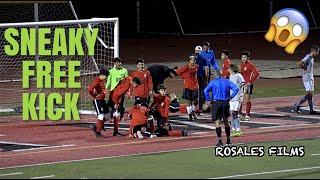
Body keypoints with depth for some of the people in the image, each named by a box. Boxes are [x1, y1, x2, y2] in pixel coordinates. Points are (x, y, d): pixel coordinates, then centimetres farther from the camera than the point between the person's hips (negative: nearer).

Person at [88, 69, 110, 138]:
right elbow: (90, 89, -28)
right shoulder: (97, 81, -18)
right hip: (97, 101, -9)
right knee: (101, 116, -11)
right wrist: (94, 96, -16)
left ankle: (95, 127, 22)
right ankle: (98, 133, -5)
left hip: (102, 100, 9)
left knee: (107, 116, 12)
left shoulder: (103, 80, 10)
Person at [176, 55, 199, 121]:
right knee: (189, 101, 0)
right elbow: (178, 72, -3)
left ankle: (193, 113, 22)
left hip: (195, 86, 3)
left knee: (196, 100, -2)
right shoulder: (186, 67, -10)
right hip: (188, 87, -3)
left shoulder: (196, 66, 3)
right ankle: (190, 116, 6)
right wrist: (184, 77, 1)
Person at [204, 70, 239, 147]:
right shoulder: (227, 81, 9)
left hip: (216, 103, -3)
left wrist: (208, 100, -3)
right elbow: (236, 89, 0)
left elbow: (206, 91, -11)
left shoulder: (213, 82, 1)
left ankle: (220, 141, -12)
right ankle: (228, 140, 22)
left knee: (217, 122, -3)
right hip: (225, 103, 3)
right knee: (226, 121, 17)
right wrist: (230, 97, 4)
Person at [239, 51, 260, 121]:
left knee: (247, 100, -1)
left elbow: (256, 73, -19)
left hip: (248, 84, -7)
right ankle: (239, 114, 16)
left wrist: (250, 81, -18)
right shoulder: (242, 64, 9)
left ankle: (247, 116, 6)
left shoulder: (250, 65, -12)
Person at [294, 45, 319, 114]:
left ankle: (311, 110, 11)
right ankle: (297, 105, -2)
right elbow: (300, 63, -28)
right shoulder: (308, 57, -17)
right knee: (309, 94, -11)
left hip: (311, 78, 10)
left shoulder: (312, 58, 13)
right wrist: (305, 68, -13)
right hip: (307, 78, -10)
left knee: (311, 94, 9)